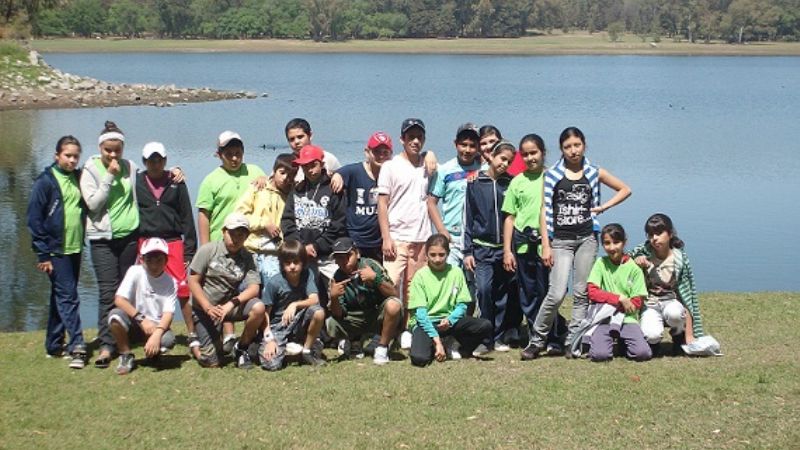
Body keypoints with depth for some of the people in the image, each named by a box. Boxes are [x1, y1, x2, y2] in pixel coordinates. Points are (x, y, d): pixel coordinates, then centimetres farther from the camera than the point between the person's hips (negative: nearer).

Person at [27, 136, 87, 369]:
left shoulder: (79, 178, 8)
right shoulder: (46, 181, -8)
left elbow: (85, 209, 17)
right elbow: (34, 218, -9)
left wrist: (82, 242, 4)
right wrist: (43, 254, -11)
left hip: (75, 249, 6)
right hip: (56, 251, -6)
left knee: (61, 297, 12)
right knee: (67, 297, -10)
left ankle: (54, 345, 19)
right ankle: (77, 345, -11)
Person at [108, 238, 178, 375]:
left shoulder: (170, 282, -7)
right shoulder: (135, 272, -8)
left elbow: (168, 313, -15)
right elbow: (119, 299, -17)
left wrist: (156, 335, -34)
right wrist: (142, 319, -27)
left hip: (157, 327, 0)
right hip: (134, 324, 0)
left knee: (168, 340, -34)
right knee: (115, 315, -31)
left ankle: (153, 353, 6)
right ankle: (126, 356, -8)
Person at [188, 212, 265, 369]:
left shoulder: (247, 258, -3)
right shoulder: (208, 250, -9)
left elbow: (254, 288, -14)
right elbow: (193, 281, -9)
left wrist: (232, 303, -30)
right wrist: (208, 308, -21)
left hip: (230, 305, 2)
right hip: (204, 307, -2)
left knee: (258, 308, -30)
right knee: (211, 362, -12)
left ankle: (241, 348, -4)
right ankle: (199, 345, 27)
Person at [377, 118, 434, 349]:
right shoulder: (391, 166, 0)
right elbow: (382, 203, -3)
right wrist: (386, 237, -10)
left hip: (421, 238, 4)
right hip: (397, 238, -4)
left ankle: (407, 330, 14)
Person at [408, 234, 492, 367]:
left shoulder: (456, 272, 0)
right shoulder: (420, 276, -8)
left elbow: (462, 305, 2)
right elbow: (420, 312, -12)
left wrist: (450, 320, -20)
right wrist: (437, 340, -21)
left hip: (449, 320, 3)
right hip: (425, 322, -3)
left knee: (485, 326, -22)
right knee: (419, 358, -31)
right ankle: (433, 346, 6)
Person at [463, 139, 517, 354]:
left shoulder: (510, 184, 5)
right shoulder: (475, 183, 3)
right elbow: (468, 218, 4)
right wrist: (467, 251, 0)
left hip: (505, 247, 2)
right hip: (482, 247, -2)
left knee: (503, 294, 5)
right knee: (484, 289, -14)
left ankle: (498, 338, 15)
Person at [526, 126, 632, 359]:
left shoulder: (594, 173, 7)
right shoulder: (552, 175, 2)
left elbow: (625, 189, 17)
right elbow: (546, 211, 0)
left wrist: (604, 207, 3)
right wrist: (546, 245, -6)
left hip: (587, 238, 2)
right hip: (561, 241, -2)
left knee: (581, 294, 3)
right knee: (556, 294, -12)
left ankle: (573, 342, 9)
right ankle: (537, 340, 0)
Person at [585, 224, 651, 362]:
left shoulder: (633, 268, 1)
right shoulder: (601, 263, 4)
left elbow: (637, 303, -2)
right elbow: (592, 292, -6)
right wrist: (620, 299, -14)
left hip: (627, 318, 0)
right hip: (604, 319, 0)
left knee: (643, 353, -23)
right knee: (599, 354, -26)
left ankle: (623, 341, 11)